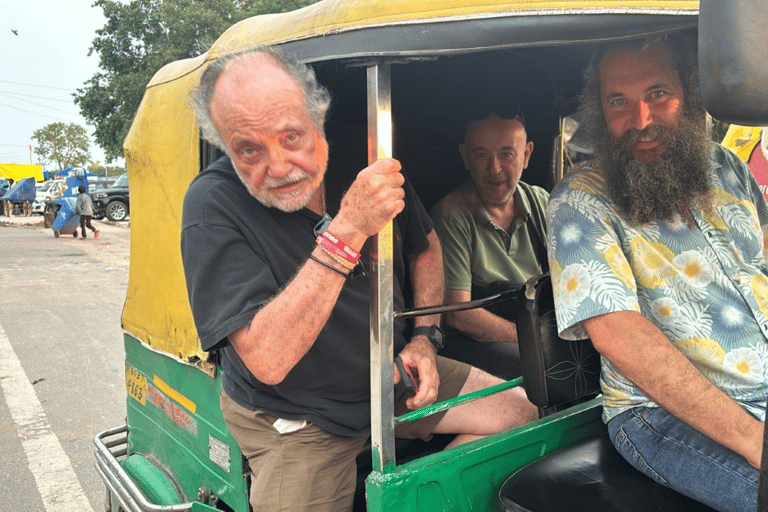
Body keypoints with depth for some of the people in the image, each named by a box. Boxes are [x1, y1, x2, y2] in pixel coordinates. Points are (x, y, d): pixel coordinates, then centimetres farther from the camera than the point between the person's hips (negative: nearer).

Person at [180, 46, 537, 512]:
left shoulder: (367, 167, -9)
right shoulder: (213, 204, -24)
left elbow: (425, 246, 10)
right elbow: (268, 361, -33)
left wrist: (424, 338, -2)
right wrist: (346, 231, -38)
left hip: (392, 372, 5)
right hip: (296, 419, -4)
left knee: (519, 412, 3)